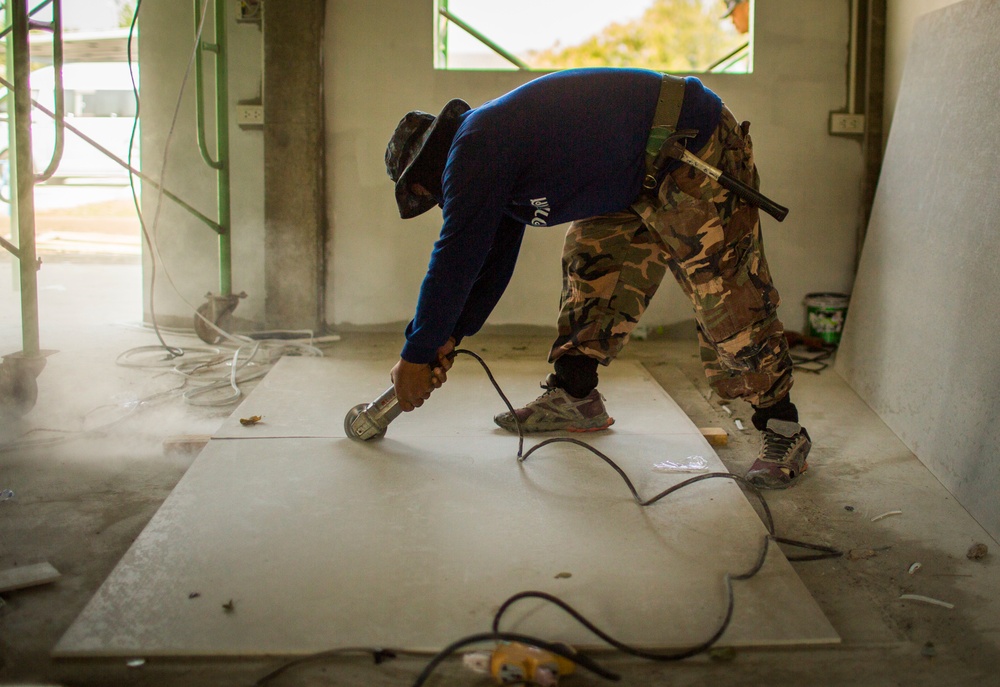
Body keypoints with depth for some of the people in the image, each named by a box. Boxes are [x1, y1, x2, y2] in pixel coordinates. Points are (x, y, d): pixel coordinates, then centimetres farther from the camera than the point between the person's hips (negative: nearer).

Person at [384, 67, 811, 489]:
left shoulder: (476, 149, -15)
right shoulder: (494, 136, 17)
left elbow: (456, 258, -15)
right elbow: (493, 261, 23)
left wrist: (417, 356, -6)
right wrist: (448, 339, 21)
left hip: (694, 158, -11)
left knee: (728, 297, -10)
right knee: (589, 265, 11)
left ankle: (783, 428, -1)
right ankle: (574, 396, 18)